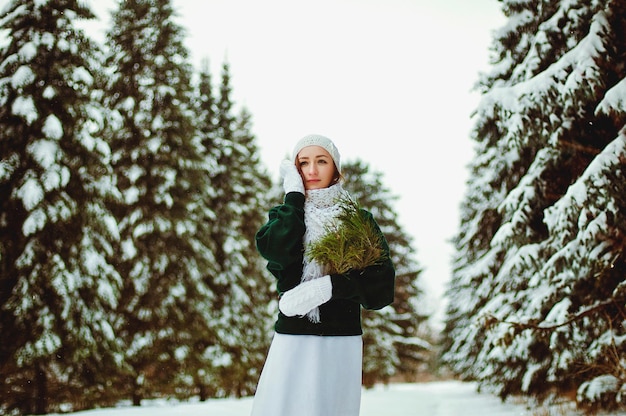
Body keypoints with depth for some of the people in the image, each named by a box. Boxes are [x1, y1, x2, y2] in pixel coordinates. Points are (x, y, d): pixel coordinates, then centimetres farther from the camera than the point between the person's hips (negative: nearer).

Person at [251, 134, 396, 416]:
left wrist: (328, 287, -18)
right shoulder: (284, 215, 10)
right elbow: (279, 252, -14)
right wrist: (295, 195, -5)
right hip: (292, 342, 1)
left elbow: (382, 284, -6)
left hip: (342, 343, 0)